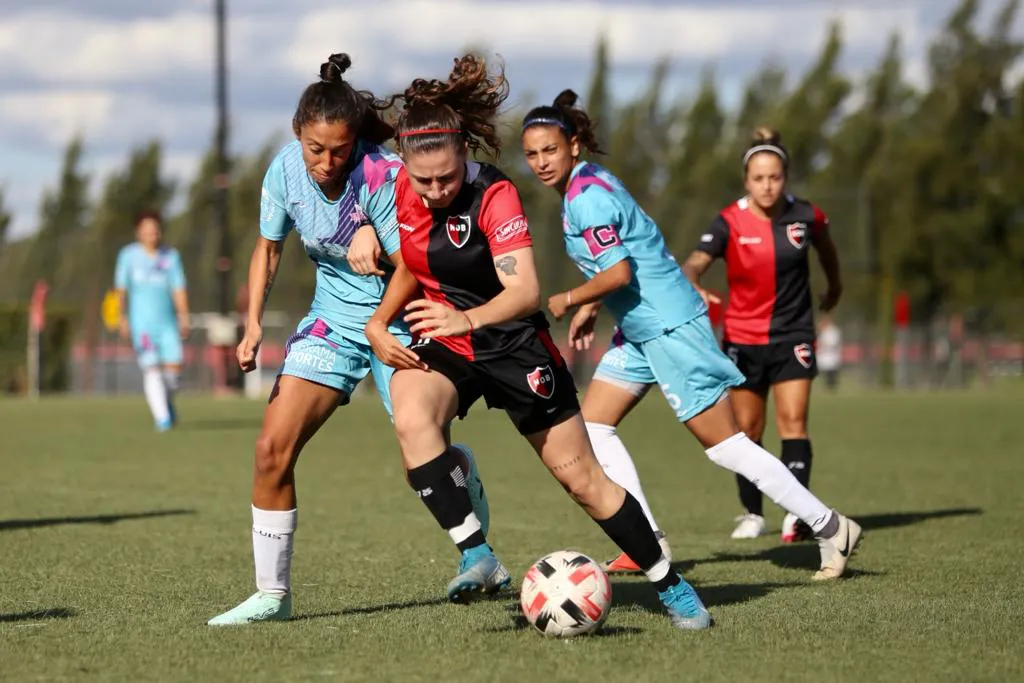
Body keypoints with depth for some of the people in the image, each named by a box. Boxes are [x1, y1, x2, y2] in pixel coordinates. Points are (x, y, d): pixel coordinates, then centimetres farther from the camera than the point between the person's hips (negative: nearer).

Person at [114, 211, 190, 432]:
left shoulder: (171, 256, 7)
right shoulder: (129, 255, 3)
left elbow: (179, 289, 3)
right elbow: (121, 288, 3)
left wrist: (184, 318, -6)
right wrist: (122, 318, -3)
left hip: (167, 321, 2)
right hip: (141, 321, -2)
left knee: (173, 366, -4)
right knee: (152, 368, -14)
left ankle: (167, 401, 27)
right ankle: (161, 416, -11)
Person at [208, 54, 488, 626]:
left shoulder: (384, 176, -25)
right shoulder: (286, 171, -11)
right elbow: (269, 246, 6)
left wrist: (375, 243, -39)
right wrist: (254, 322, -5)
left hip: (397, 323, -4)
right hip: (332, 321, 4)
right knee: (273, 447, -11)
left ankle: (465, 471, 41)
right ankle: (273, 594, -1)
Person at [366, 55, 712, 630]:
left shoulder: (495, 196, -24)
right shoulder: (406, 189, -6)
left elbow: (525, 291, -37)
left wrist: (468, 318, -55)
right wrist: (379, 323, 0)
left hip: (512, 344, -4)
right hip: (441, 343, 4)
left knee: (581, 476, 3)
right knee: (412, 419, -31)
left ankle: (672, 586, 20)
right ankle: (478, 558, -30)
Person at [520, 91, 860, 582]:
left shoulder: (587, 197, -18)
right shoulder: (583, 188, 12)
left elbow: (618, 272, -24)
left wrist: (568, 300, -10)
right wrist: (590, 306, 15)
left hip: (669, 325, -10)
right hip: (640, 329, 10)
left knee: (722, 443, -7)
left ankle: (829, 528, 0)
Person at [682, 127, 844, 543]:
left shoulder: (805, 216, -7)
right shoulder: (730, 222, -13)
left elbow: (824, 246, 17)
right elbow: (695, 263, -27)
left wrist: (834, 284, 33)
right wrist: (693, 287, -50)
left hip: (792, 336, 0)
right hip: (742, 339, 0)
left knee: (793, 422, -12)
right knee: (747, 430, 7)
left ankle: (798, 513, -17)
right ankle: (752, 514, 22)